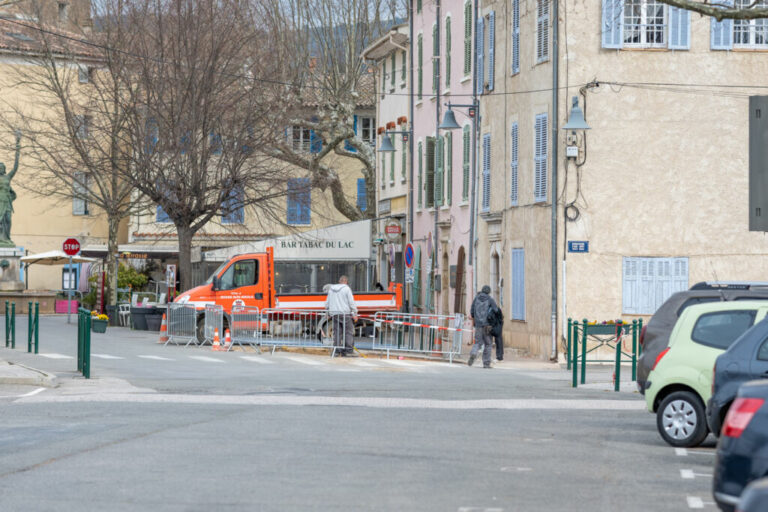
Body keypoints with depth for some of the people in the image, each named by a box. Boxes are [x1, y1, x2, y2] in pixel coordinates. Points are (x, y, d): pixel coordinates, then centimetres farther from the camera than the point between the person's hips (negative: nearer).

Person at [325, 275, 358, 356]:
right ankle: (349, 350, -9)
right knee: (348, 332, -2)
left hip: (334, 314, 5)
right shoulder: (346, 289, -2)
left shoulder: (331, 289, 15)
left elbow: (327, 303, 19)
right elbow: (351, 302, -6)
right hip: (345, 313, -5)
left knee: (337, 333, 4)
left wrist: (328, 313, 28)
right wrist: (355, 314, -2)